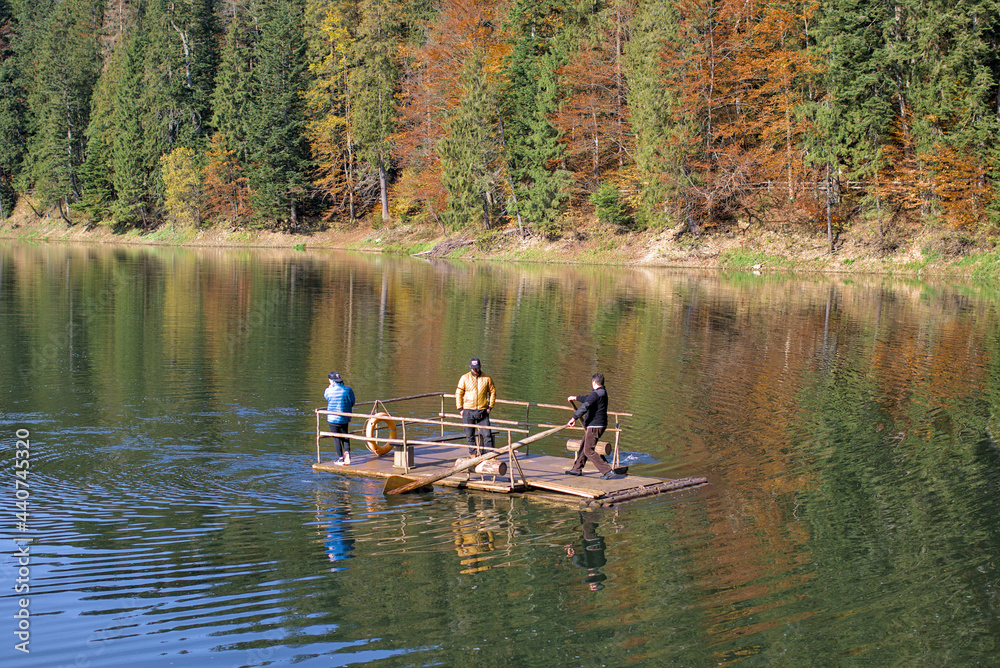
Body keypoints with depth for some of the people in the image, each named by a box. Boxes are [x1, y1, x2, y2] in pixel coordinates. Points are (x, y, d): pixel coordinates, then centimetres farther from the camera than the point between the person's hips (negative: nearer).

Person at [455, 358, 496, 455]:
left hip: (483, 411, 0)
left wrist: (490, 407, 4)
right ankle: (473, 454, 14)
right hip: (468, 411, 0)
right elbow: (458, 394, 5)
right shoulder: (464, 378, 2)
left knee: (487, 434, -4)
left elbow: (492, 392, 11)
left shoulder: (487, 378, 3)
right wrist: (460, 409, -1)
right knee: (470, 435, 5)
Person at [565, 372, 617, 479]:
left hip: (595, 426, -10)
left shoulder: (596, 394, -18)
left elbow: (585, 406, -31)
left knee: (589, 451, -7)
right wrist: (576, 398, 45)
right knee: (583, 447, 21)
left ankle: (608, 471, -11)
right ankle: (577, 469, 32)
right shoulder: (603, 392, 14)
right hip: (601, 425, 10)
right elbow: (588, 399, 32)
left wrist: (574, 418, -33)